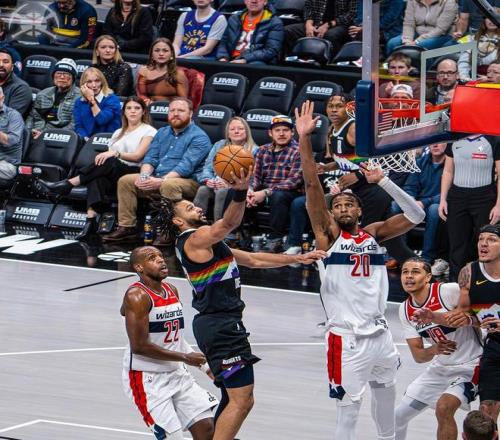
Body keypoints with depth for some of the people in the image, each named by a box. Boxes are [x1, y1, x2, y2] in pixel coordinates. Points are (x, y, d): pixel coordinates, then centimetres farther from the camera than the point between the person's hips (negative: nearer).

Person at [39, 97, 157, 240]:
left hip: (133, 172, -4)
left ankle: (68, 184, -37)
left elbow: (138, 156, -4)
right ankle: (91, 220, -49)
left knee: (109, 162, -36)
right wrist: (103, 156, -5)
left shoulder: (148, 131, 10)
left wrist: (115, 153, -17)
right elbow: (108, 154, 19)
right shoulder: (119, 133, 29)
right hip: (112, 174, 4)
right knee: (97, 179, -33)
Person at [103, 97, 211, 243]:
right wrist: (144, 175, -10)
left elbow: (186, 166, -19)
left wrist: (161, 181, -29)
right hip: (157, 178, 7)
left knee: (169, 185, -39)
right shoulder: (162, 133, 18)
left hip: (189, 181, -7)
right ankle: (127, 227, -9)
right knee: (125, 180, -7)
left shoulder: (199, 138, -7)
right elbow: (151, 158, 13)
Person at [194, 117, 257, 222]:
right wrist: (208, 180, -6)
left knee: (222, 192, -36)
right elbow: (207, 167, 18)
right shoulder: (219, 145, 23)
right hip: (214, 185, 4)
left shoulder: (253, 150, 6)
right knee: (202, 190, -29)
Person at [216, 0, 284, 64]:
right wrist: (223, 58, -3)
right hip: (232, 62, 4)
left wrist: (245, 59, -18)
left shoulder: (274, 23, 2)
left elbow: (271, 51, -8)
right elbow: (223, 42, 19)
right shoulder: (234, 19, 20)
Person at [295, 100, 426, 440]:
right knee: (348, 409, -7)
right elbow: (312, 186, -9)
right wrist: (304, 138, -17)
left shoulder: (374, 234, 9)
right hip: (347, 338, -5)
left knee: (386, 392, 24)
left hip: (380, 333, 5)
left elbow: (416, 215, 4)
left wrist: (383, 181, -5)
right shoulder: (328, 234, -1)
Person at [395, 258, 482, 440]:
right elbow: (418, 355, -1)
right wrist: (433, 350, -22)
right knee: (398, 416, 9)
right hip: (440, 368, 7)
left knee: (444, 408, -30)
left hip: (469, 365, -7)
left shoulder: (449, 291, -21)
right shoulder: (405, 310, 0)